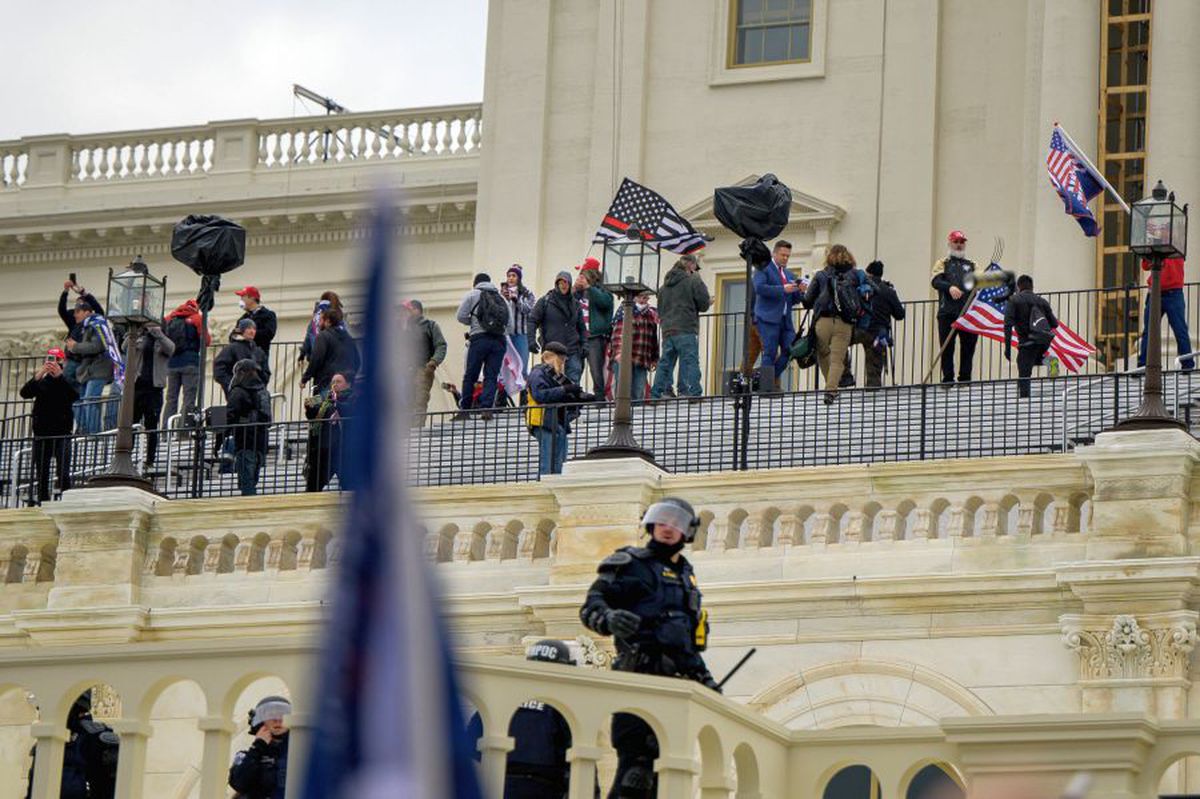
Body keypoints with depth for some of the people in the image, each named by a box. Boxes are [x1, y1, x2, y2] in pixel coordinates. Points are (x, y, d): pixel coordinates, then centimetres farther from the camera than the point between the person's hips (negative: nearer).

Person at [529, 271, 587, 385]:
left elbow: (582, 327, 20)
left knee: (574, 382, -8)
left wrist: (584, 344, 10)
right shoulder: (545, 301, 2)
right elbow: (532, 321, 0)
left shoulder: (575, 304, 13)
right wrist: (531, 340, -12)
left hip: (572, 353, 2)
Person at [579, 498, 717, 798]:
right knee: (636, 763, -19)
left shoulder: (685, 574, 25)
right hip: (641, 675, -8)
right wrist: (609, 618, -30)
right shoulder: (632, 565, 2)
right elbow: (590, 607, -8)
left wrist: (703, 676, 27)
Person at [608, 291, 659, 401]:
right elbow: (618, 332, -10)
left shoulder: (651, 314, 18)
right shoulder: (624, 310, 1)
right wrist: (619, 352, -23)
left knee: (639, 393, 0)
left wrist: (654, 359, 22)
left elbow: (654, 338, 24)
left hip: (642, 362, 5)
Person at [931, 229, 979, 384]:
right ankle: (947, 379, 0)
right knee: (947, 347, -4)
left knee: (968, 347, -1)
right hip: (947, 312, -2)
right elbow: (935, 281, -5)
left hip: (968, 312, 2)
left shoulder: (971, 264, 21)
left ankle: (965, 378, 5)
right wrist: (950, 287, -24)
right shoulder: (942, 263, 13)